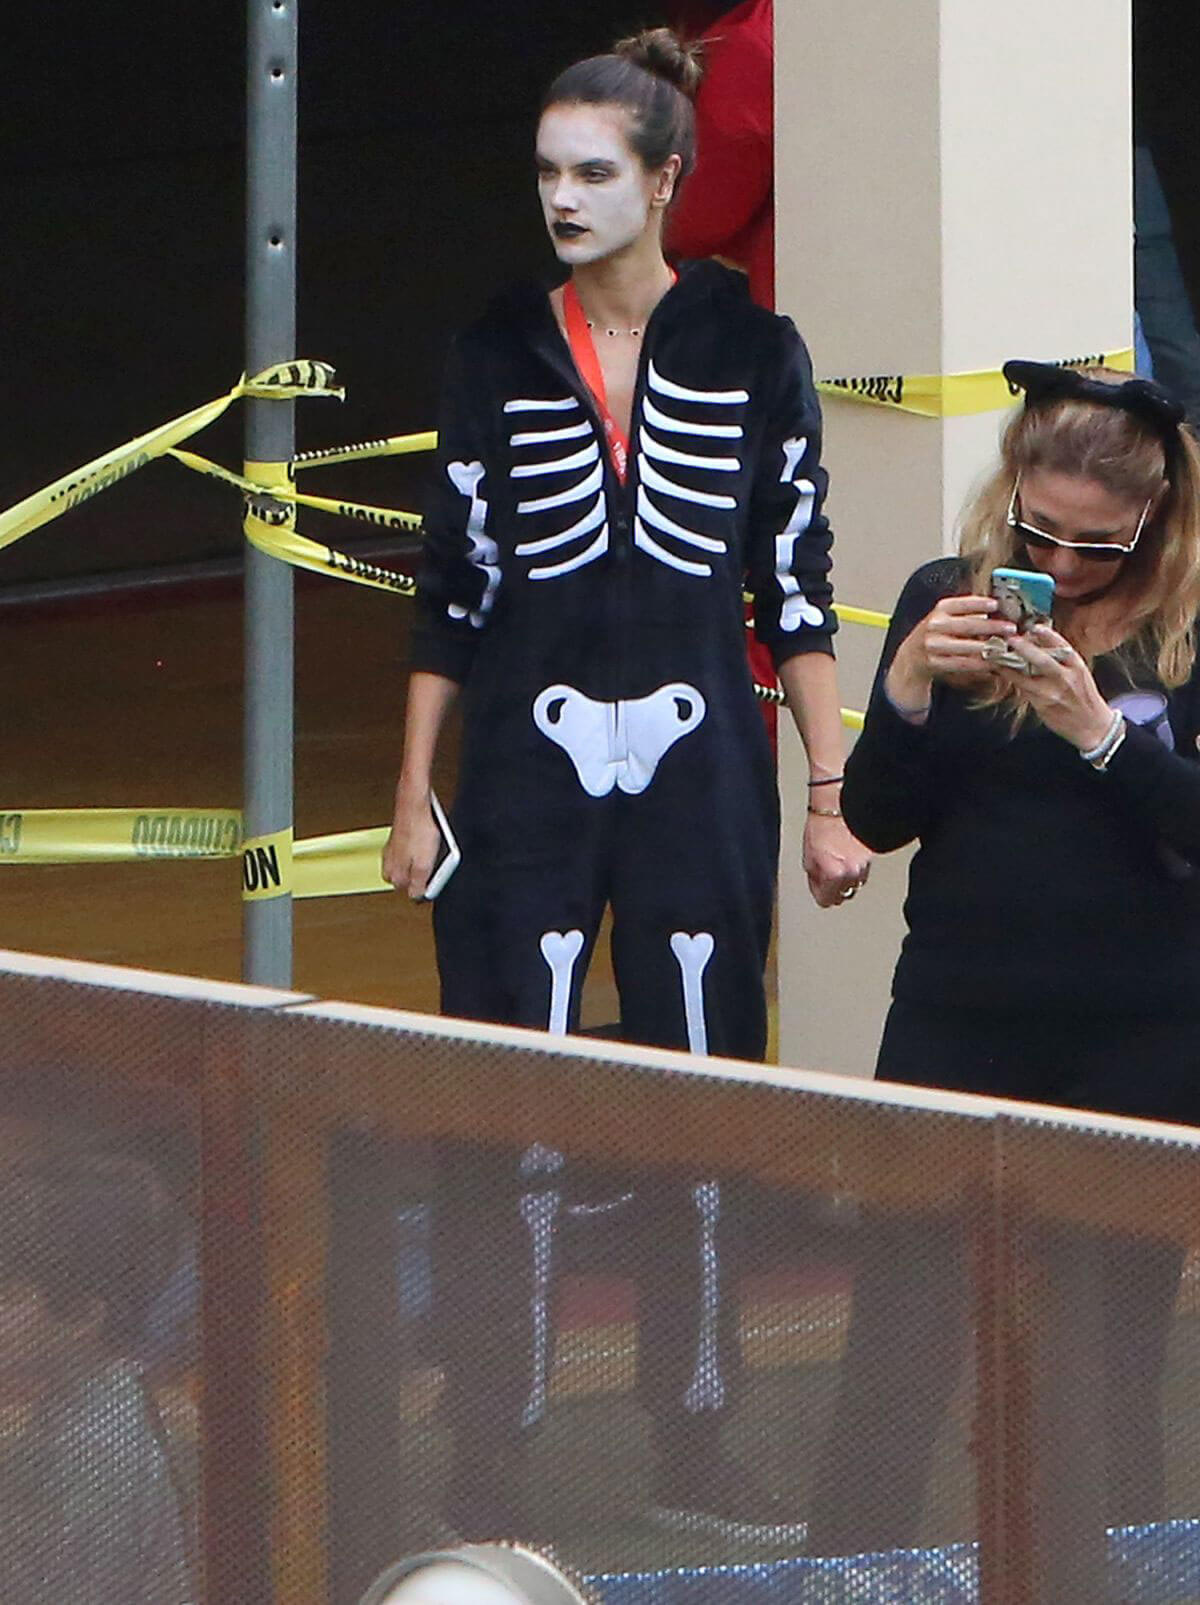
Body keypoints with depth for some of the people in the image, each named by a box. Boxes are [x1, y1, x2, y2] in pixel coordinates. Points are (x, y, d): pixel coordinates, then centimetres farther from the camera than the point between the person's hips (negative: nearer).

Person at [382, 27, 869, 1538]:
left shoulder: (753, 351, 2)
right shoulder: (499, 350, 4)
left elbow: (798, 587, 4)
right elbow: (452, 583, 7)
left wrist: (832, 798, 0)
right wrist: (413, 790, 4)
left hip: (700, 772, 0)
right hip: (529, 773, 0)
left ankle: (693, 1454, 14)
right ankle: (486, 1459, 2)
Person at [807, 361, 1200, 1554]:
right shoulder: (949, 599, 3)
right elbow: (877, 818, 1)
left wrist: (1099, 732, -25)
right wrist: (911, 685, -15)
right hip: (958, 1020, 2)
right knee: (898, 1341, 0)